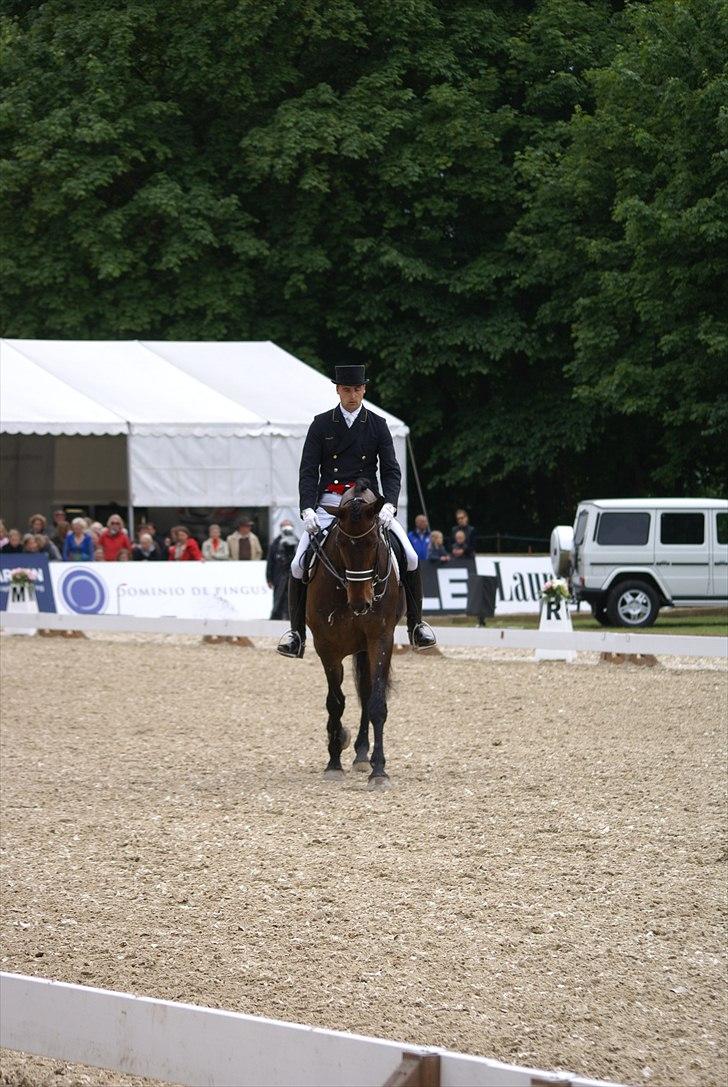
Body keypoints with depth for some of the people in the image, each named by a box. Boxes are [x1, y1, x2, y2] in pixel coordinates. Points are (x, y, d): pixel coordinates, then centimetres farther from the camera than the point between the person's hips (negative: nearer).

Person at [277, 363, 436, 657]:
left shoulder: (377, 425, 6)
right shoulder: (321, 425, 4)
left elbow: (391, 470, 2)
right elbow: (308, 471, 0)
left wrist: (389, 505, -16)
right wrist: (308, 509, -15)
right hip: (329, 501, 0)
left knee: (410, 557, -15)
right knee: (299, 565, -15)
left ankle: (416, 624, -1)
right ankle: (297, 633, -2)